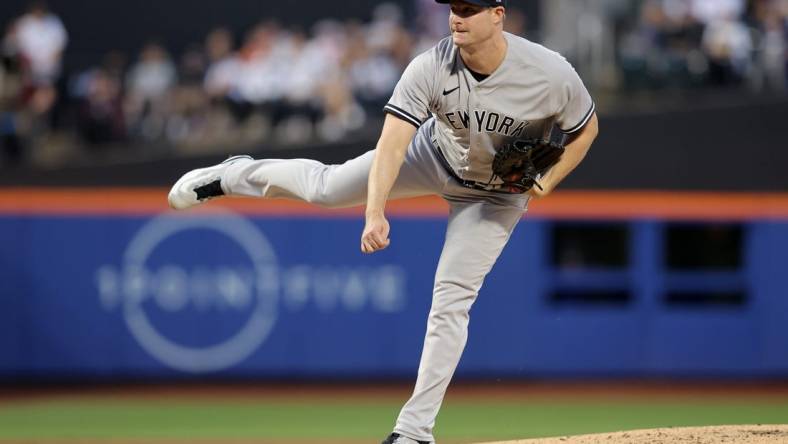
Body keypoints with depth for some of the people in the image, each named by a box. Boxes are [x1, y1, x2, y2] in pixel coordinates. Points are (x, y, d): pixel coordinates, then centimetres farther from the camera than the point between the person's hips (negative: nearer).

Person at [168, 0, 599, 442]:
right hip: (438, 154, 2)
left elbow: (587, 129, -14)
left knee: (451, 301, -8)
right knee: (325, 187, 6)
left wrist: (547, 183, -26)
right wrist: (375, 214, -48)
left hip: (498, 194, -2)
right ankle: (234, 176, 38)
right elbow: (391, 145, -35)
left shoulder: (552, 74, -34)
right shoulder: (431, 67, -32)